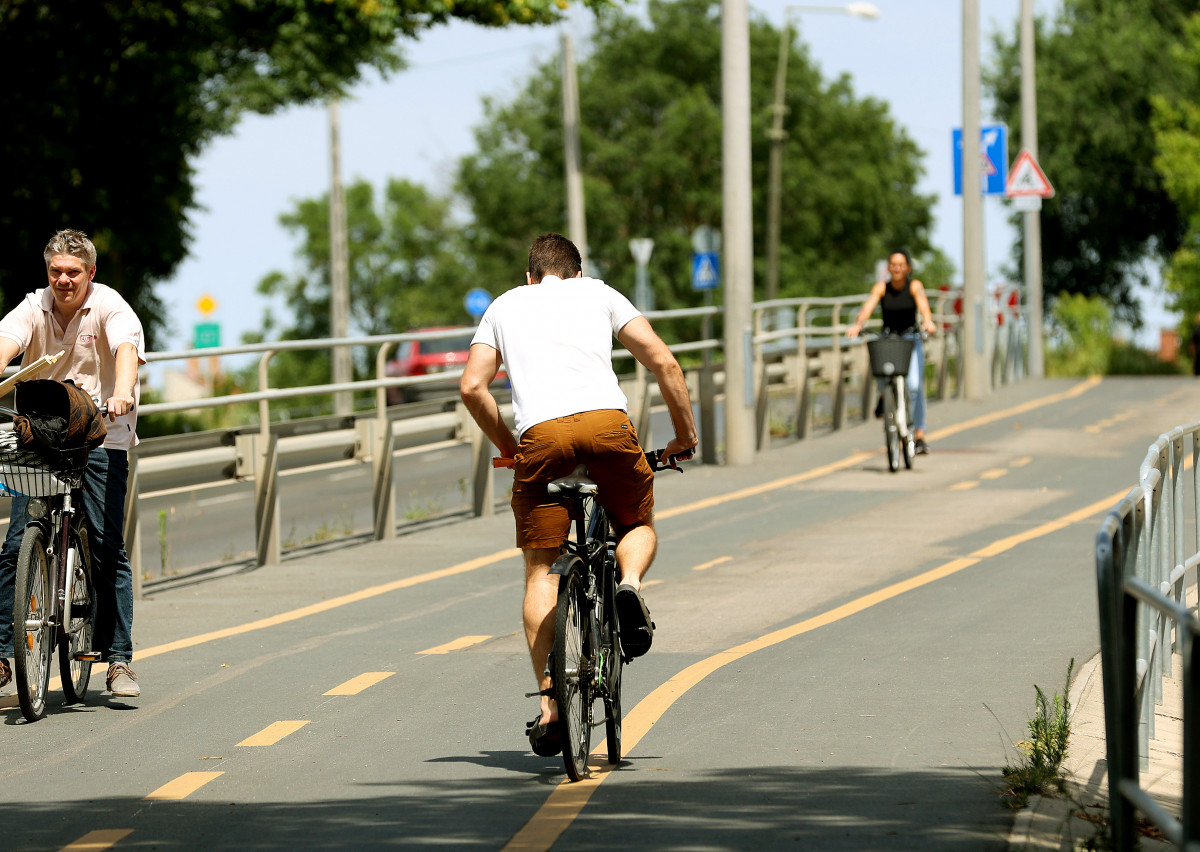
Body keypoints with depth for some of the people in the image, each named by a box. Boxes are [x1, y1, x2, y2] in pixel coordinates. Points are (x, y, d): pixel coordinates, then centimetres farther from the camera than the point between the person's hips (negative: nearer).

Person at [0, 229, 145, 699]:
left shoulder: (110, 307, -8)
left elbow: (126, 348, -27)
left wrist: (122, 391, -47)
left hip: (102, 436, -2)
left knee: (108, 548, -8)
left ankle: (118, 659, -1)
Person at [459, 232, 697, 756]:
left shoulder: (505, 305, 27)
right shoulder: (598, 293, 24)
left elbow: (472, 387, 17)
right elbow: (663, 362, 14)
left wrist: (506, 446, 29)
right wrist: (685, 435, 23)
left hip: (541, 432, 0)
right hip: (607, 420, 0)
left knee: (541, 571, 8)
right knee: (639, 524, 27)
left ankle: (548, 704, -1)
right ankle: (629, 582, -7)